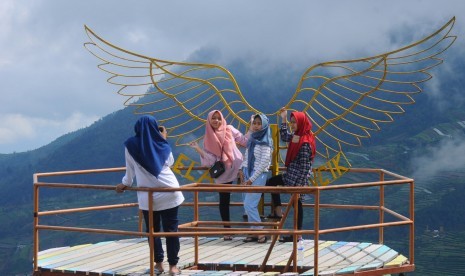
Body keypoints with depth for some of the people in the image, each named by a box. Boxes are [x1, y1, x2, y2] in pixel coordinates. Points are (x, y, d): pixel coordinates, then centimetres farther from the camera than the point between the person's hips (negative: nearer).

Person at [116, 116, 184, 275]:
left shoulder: (131, 145, -1)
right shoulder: (161, 144, 3)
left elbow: (130, 169, 8)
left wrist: (125, 184, 25)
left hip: (147, 195, -1)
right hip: (169, 191, 1)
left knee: (152, 229, 12)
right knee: (171, 229, 3)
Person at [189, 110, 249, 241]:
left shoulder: (229, 130, 4)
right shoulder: (208, 138, 5)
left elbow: (244, 141, 5)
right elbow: (210, 159, -2)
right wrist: (198, 149, -12)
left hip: (237, 168, -1)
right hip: (222, 172, 1)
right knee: (224, 200, 5)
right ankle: (227, 230, 13)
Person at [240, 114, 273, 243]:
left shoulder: (265, 143, -9)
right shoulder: (252, 139, 13)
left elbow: (264, 163, -14)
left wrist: (252, 179, -15)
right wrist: (242, 170, 2)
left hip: (259, 175, -7)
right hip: (248, 174, 7)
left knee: (249, 204, -13)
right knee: (249, 205, 4)